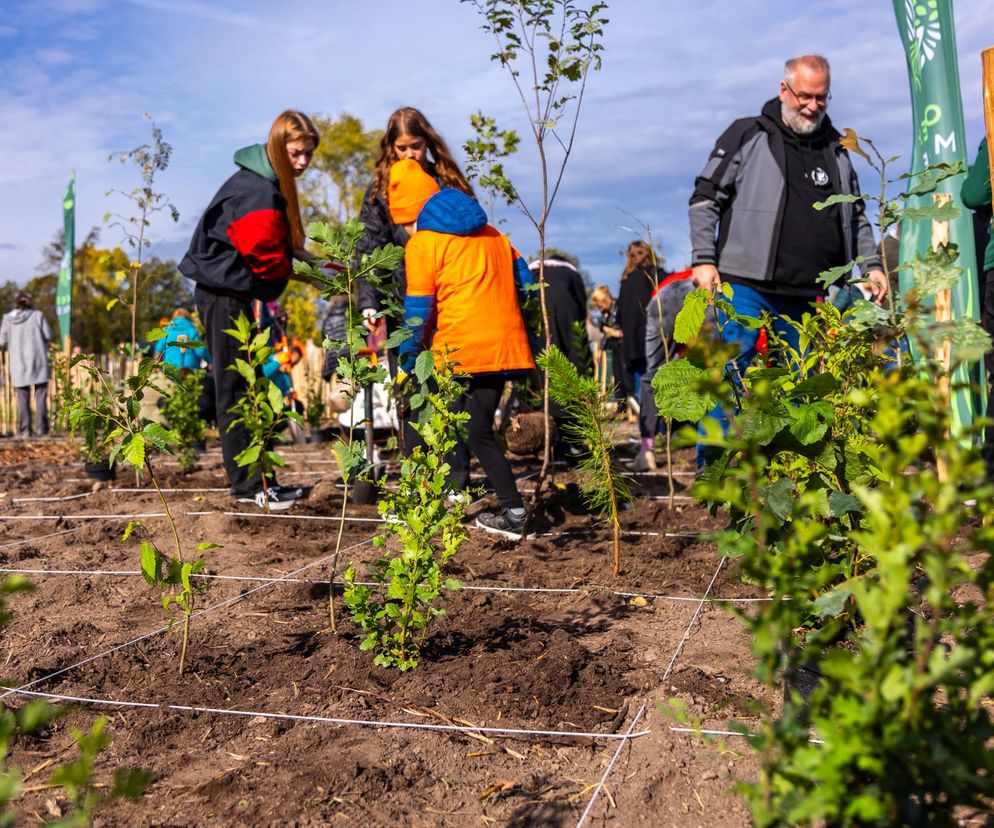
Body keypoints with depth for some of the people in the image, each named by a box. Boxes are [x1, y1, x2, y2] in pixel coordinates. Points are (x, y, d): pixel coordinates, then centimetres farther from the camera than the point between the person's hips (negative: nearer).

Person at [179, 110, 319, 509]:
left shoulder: (266, 183, 12)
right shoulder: (259, 192, -20)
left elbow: (273, 244, 18)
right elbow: (264, 255, -21)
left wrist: (296, 256, 1)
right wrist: (294, 268, -3)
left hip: (230, 293, 10)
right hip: (225, 295, -10)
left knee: (243, 387, 12)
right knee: (236, 390, -5)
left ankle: (255, 479, 19)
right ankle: (249, 485, 1)